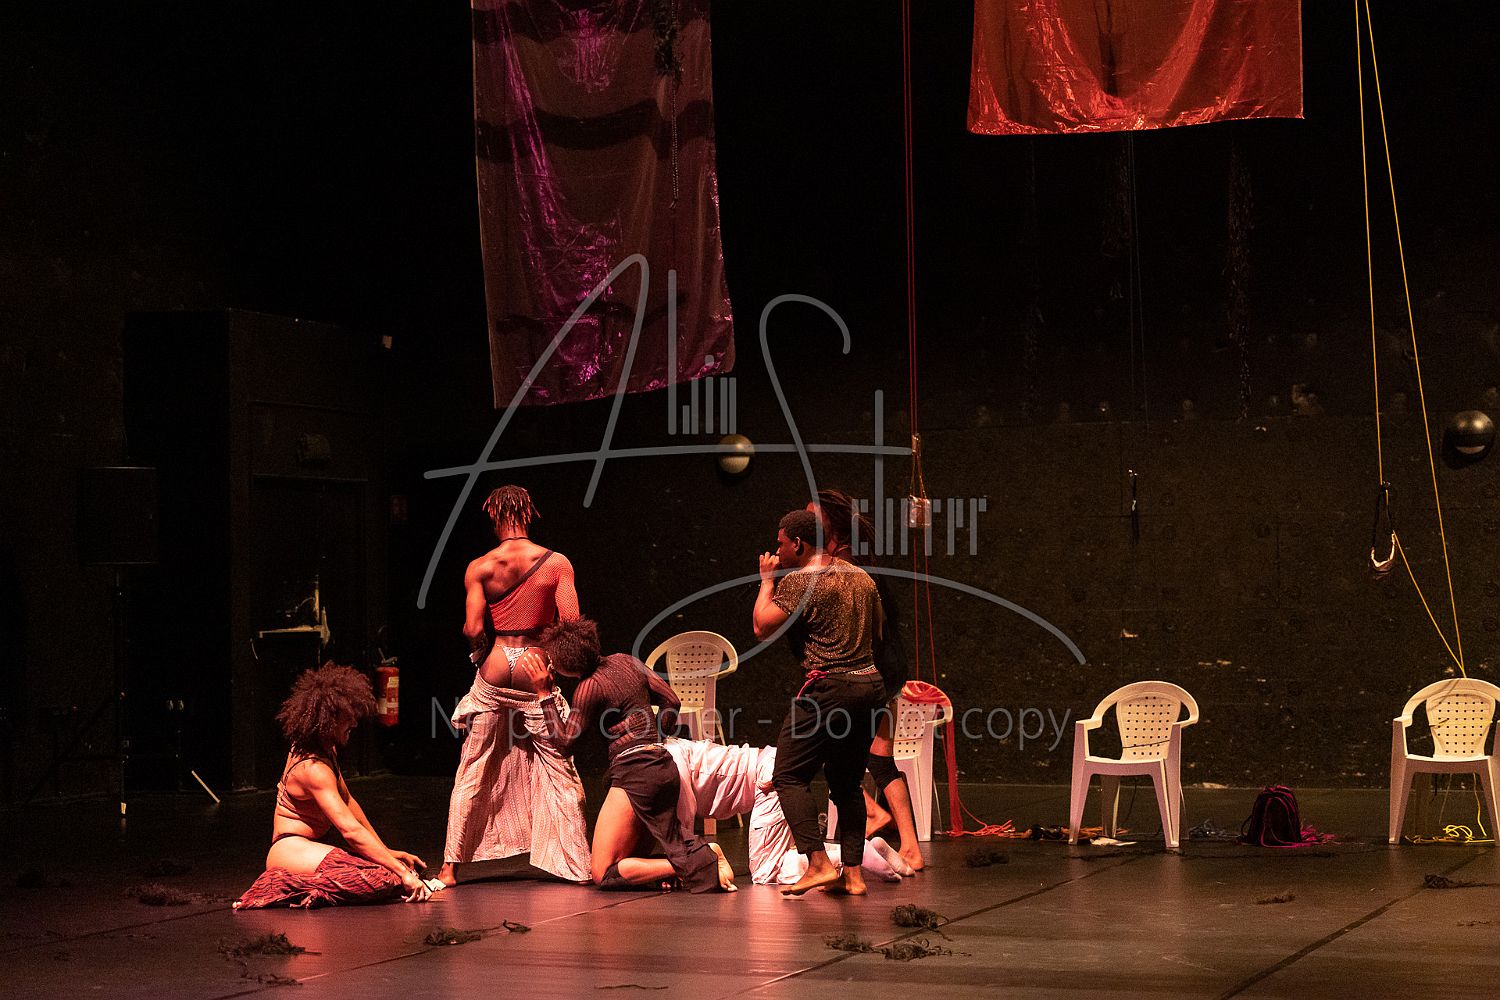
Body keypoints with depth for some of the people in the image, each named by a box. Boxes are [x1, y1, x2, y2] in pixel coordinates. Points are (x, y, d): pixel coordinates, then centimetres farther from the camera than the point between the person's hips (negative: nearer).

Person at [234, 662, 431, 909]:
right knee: (387, 878, -28)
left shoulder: (326, 750, 10)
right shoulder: (314, 768, -22)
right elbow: (351, 830, -28)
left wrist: (385, 851, 14)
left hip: (311, 848, 11)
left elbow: (348, 802, 18)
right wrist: (403, 872, -29)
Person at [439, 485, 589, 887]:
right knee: (560, 774, 9)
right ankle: (579, 864, 9)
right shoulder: (557, 563, -4)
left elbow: (473, 630, -9)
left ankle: (451, 866, 12)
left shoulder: (479, 568, -4)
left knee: (471, 775, 10)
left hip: (494, 674, 0)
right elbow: (571, 624, -9)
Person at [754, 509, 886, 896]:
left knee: (789, 776, -2)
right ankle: (853, 872, 12)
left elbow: (762, 627, -10)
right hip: (871, 686, 8)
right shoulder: (861, 577, 16)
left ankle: (818, 863, -12)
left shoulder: (799, 581, -9)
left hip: (828, 688, -8)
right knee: (847, 782, 15)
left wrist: (767, 581, 1)